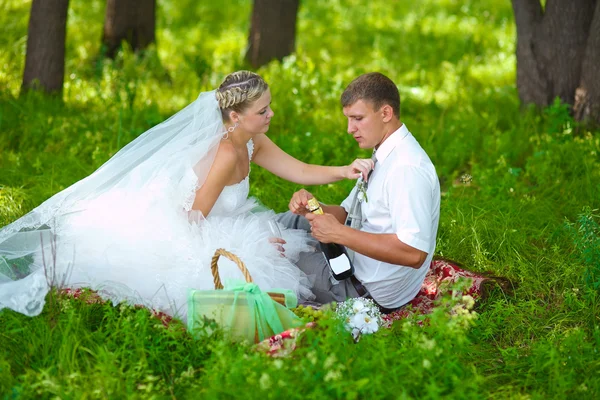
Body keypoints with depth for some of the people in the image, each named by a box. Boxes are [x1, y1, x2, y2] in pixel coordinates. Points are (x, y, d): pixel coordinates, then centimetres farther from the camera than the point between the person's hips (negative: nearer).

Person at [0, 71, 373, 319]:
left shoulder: (253, 143, 1)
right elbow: (195, 219, -20)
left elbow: (303, 172, 5)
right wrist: (251, 243, -14)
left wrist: (345, 171, -11)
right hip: (165, 231, -9)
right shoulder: (226, 154, -26)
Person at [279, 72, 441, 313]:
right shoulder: (384, 156, 7)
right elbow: (347, 214, 13)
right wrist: (312, 207, -9)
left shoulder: (407, 168, -26)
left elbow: (414, 253, -34)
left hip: (368, 292, -10)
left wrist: (339, 233, -30)